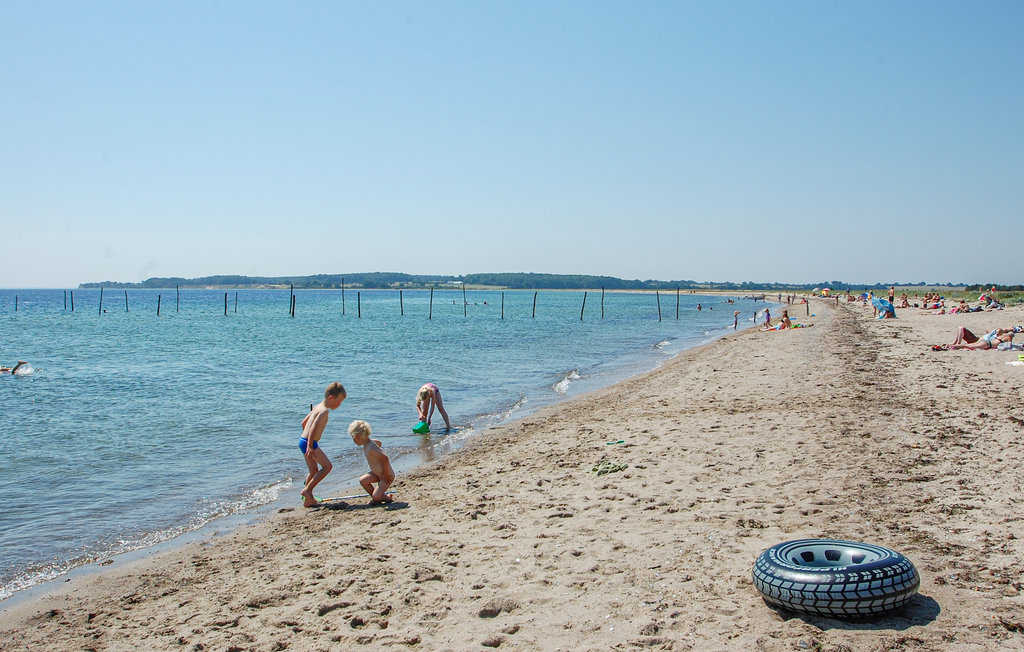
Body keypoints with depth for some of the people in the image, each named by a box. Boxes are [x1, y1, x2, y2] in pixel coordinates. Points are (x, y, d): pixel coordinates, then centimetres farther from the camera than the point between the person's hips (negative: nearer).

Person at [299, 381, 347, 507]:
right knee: (327, 466, -4)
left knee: (314, 471, 16)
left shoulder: (318, 407, 15)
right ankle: (307, 490, -6)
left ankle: (308, 499, 21)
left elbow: (304, 422, 23)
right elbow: (314, 427, -27)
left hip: (303, 441, 10)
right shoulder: (325, 411, -15)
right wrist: (310, 446, -30)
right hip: (310, 443, -10)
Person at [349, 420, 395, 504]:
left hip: (388, 475, -9)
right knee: (362, 480, 3)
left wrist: (386, 475, -23)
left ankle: (387, 497, 16)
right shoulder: (368, 442, 1)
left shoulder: (371, 448, -29)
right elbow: (379, 442, 23)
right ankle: (378, 497, 15)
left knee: (375, 496, -13)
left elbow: (385, 458, -35)